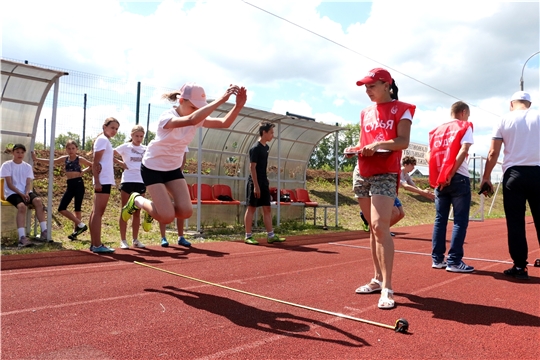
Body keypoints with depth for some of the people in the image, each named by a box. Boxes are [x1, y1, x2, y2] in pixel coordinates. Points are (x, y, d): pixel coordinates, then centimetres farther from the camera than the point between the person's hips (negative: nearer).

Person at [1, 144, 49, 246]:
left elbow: (29, 183, 4)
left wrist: (26, 193, -16)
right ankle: (22, 237, -41)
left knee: (38, 201, -29)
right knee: (22, 206, -35)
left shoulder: (27, 166, 12)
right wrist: (21, 194, -17)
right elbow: (9, 184, -6)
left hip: (26, 192, 3)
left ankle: (44, 232, -28)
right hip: (12, 193, -3)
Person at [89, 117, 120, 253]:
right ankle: (97, 245, -8)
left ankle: (94, 244, 16)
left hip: (106, 180, 10)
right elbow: (95, 162, -13)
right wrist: (97, 181, -20)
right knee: (98, 212, -9)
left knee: (96, 212, 10)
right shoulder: (102, 139, -6)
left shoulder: (106, 141, 21)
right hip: (103, 180, -10)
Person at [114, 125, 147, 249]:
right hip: (127, 181, -3)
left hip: (141, 182, 4)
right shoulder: (125, 147, 0)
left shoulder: (145, 149, 10)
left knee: (137, 212, 8)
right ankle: (123, 240, 7)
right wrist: (120, 163, -8)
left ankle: (135, 240, 15)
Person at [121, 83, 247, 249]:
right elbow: (191, 119, -49)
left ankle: (153, 209, 23)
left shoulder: (197, 118, -8)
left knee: (186, 212, -8)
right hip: (153, 168, -6)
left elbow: (224, 123, -19)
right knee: (167, 217, -14)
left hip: (174, 168, 6)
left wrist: (238, 106, -38)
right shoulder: (167, 117, -28)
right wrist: (221, 99, -53)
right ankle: (137, 200, 16)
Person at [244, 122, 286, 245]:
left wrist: (266, 183, 18)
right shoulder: (255, 148, -13)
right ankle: (248, 236, 7)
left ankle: (270, 235, 12)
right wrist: (256, 185, -19)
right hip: (255, 183, -8)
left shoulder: (266, 147, 12)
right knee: (251, 208, -1)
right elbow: (252, 167, -16)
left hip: (264, 183, 8)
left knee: (267, 209, 8)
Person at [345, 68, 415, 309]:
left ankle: (387, 288, -14)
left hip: (385, 174, -6)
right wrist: (355, 149, 1)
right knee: (373, 228, 10)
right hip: (363, 173, 6)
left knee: (380, 226, -18)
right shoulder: (365, 113, 18)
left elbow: (403, 141, -10)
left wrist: (378, 145, -25)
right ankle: (378, 279, 19)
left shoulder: (401, 109, 1)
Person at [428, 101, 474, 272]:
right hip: (458, 178, -5)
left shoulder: (437, 130, 18)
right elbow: (463, 151, -13)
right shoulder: (464, 127, 1)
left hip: (439, 180, 6)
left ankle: (437, 259, 10)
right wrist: (451, 174, -15)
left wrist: (438, 174, 5)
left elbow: (429, 154, 9)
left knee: (440, 219, 9)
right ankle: (454, 261, -3)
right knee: (460, 220, -1)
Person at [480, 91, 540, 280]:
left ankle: (520, 266, 3)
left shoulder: (504, 120, 6)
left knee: (515, 222, 2)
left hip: (513, 174, -1)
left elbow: (493, 153, 0)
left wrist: (486, 178, 5)